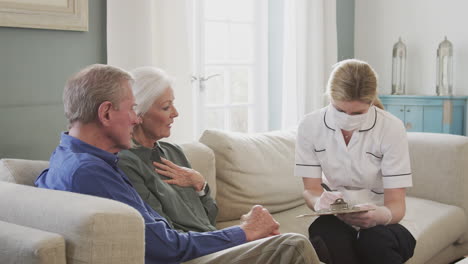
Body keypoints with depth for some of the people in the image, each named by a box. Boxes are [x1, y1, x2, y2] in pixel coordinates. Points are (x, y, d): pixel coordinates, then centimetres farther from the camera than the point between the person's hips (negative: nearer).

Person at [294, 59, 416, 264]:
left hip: (379, 224, -1)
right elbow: (311, 189, -5)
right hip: (336, 221, 2)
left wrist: (381, 215, -41)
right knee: (322, 231, -33)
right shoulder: (310, 126, -8)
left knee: (373, 240, -36)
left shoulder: (391, 129, -14)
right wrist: (320, 202, -32)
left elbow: (396, 203, -15)